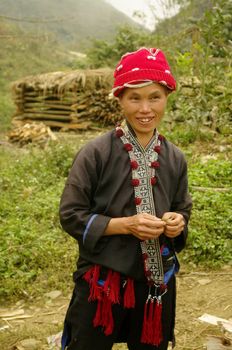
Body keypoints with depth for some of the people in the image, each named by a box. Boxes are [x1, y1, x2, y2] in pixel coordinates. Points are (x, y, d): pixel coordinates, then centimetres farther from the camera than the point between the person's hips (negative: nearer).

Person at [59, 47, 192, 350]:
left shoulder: (174, 158, -1)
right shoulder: (96, 153, -14)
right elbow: (70, 215, -11)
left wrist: (177, 223, -12)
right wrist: (126, 225, -22)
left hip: (157, 282, 4)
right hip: (102, 281, -3)